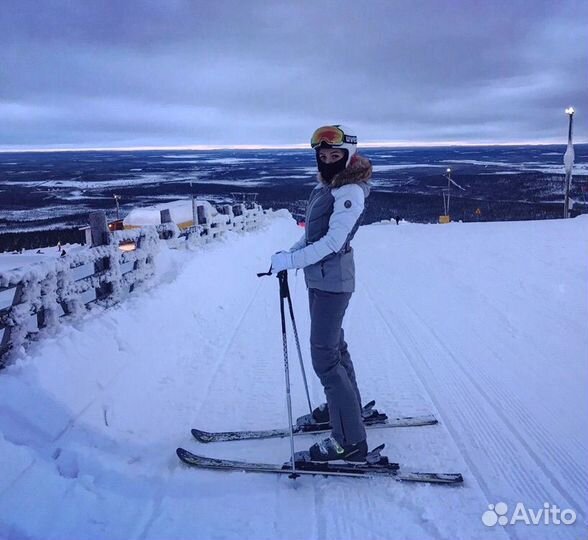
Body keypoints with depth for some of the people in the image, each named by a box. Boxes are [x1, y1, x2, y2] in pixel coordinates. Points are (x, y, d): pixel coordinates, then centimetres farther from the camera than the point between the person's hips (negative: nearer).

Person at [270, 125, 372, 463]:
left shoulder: (350, 191, -17)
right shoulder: (326, 185, 11)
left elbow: (332, 241, -23)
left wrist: (290, 261, -21)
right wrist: (290, 253, 4)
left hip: (332, 280, -10)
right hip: (320, 278, 10)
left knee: (325, 356, -9)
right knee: (333, 344, 22)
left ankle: (351, 441, -1)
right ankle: (345, 406, 42)